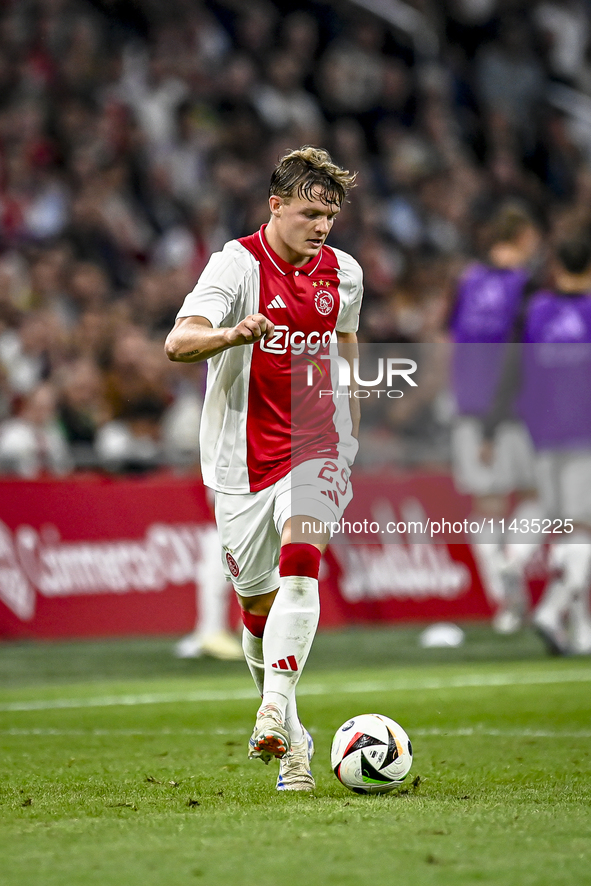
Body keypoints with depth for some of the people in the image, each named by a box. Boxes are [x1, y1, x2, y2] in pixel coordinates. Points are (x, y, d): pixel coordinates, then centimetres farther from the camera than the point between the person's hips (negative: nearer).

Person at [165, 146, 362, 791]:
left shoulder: (343, 273, 4)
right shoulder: (237, 264, -11)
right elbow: (178, 343, -24)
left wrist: (350, 432, 27)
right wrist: (233, 334, -45)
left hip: (315, 449, 2)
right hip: (243, 460, -1)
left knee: (299, 563, -25)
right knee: (258, 601, 7)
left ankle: (276, 709, -34)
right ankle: (287, 734, 26)